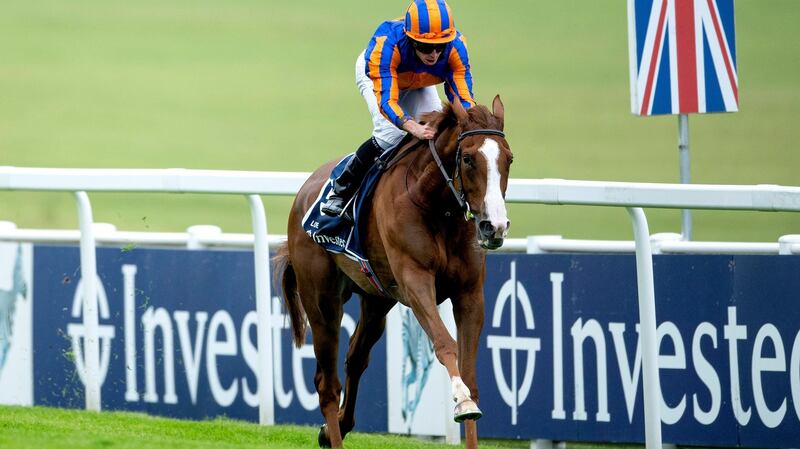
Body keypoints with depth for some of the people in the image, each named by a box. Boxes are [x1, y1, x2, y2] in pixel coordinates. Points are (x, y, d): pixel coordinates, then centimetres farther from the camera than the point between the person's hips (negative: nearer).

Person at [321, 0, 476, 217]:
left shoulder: (455, 47, -36)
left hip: (419, 83, 4)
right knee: (390, 134, -26)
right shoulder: (387, 44, -46)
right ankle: (341, 191, -10)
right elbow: (386, 101, -50)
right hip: (374, 73, -4)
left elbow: (462, 96, -35)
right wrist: (413, 127, -68)